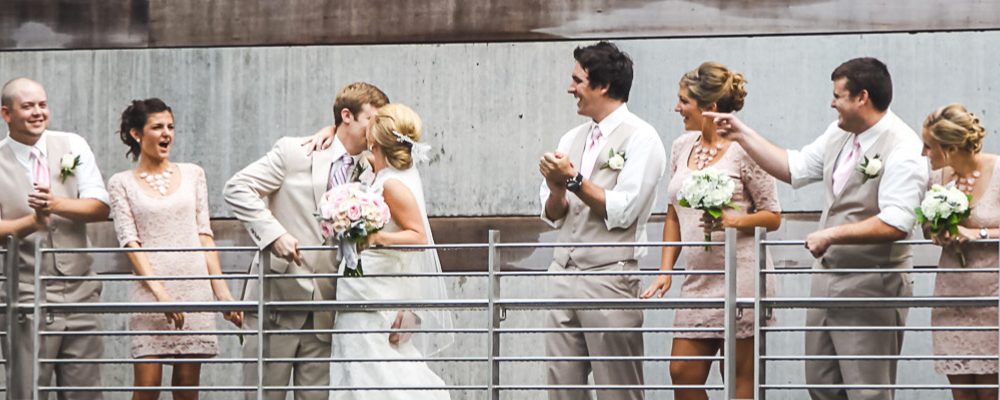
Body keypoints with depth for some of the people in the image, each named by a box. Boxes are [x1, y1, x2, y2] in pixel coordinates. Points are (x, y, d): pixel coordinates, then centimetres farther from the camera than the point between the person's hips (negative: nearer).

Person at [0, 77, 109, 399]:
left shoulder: (73, 147, 8)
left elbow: (100, 208, 0)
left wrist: (56, 205, -17)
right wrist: (33, 221, -23)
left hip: (79, 294, 3)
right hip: (28, 299, -3)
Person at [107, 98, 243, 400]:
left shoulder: (192, 174, 14)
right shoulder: (122, 183, 6)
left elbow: (204, 236, 12)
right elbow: (130, 241, -3)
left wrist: (222, 290, 4)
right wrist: (160, 291, -15)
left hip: (195, 288, 2)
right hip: (150, 291, -2)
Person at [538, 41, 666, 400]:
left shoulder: (640, 139, -5)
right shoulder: (572, 139, 16)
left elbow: (621, 212, -13)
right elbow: (552, 216, 13)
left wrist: (574, 180, -13)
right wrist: (557, 189, -7)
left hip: (610, 277, -7)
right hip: (564, 273, 7)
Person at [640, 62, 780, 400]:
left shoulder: (744, 150, -7)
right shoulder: (682, 147, 14)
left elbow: (773, 217, -3)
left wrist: (733, 221, -21)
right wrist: (665, 271, 12)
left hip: (740, 275, -7)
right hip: (698, 280, 7)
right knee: (682, 373, 3)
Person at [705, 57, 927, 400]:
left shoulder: (902, 149, -18)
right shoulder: (839, 134, 8)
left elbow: (895, 224, -27)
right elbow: (794, 168, 19)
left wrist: (832, 234, -22)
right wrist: (743, 136, 16)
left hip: (870, 287, -9)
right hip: (828, 278, 9)